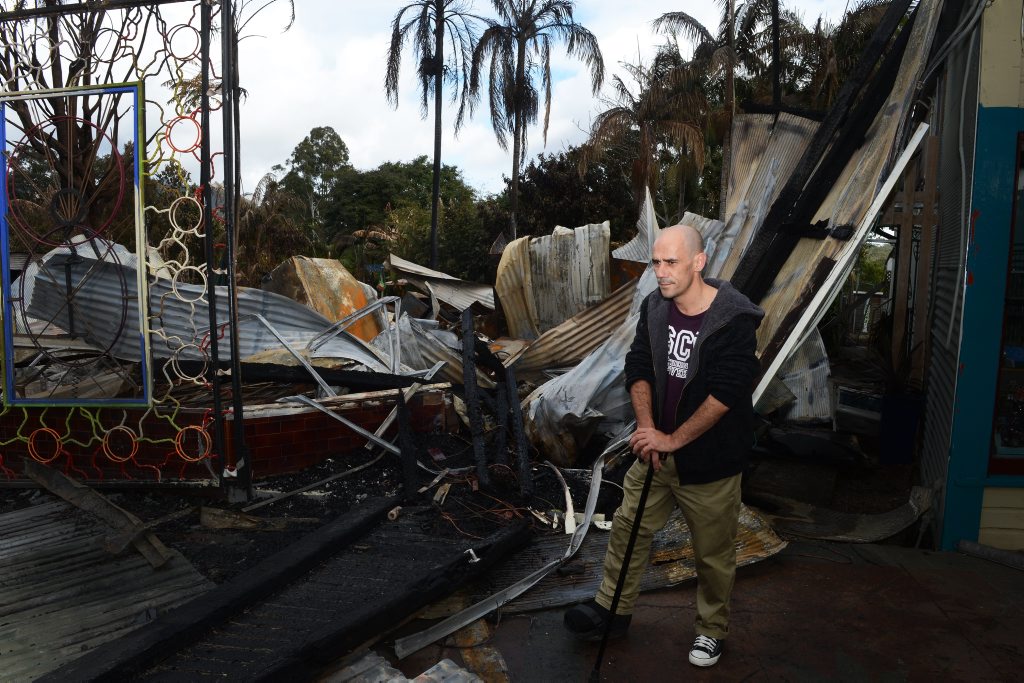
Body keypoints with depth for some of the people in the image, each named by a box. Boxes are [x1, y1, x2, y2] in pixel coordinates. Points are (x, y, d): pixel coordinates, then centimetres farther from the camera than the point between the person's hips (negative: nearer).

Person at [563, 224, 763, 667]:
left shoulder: (734, 320, -20)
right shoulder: (654, 307, -2)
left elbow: (725, 393, -23)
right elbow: (638, 368, 1)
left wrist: (674, 439, -19)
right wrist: (647, 428, -10)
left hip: (710, 461, -5)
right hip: (657, 449, 5)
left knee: (713, 552, 11)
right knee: (629, 526, 15)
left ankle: (712, 629, 35)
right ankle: (613, 610, 35)